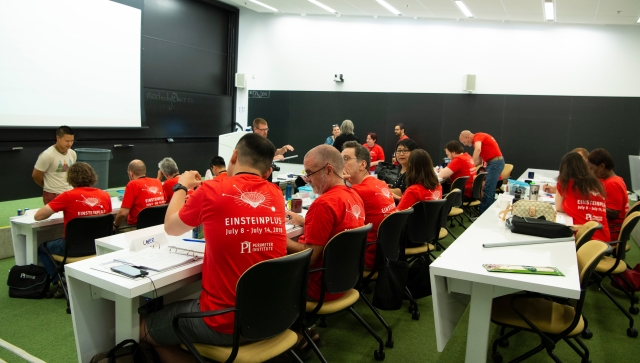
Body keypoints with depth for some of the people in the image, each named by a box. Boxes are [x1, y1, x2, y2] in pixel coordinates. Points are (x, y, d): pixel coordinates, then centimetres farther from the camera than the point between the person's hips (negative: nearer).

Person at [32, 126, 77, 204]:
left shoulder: (73, 154, 5)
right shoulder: (47, 155, -13)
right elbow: (36, 175, -5)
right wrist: (49, 187, 8)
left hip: (70, 193, 5)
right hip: (52, 195, -5)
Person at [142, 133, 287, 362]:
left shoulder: (212, 190, -13)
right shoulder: (276, 195, 0)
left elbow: (171, 228, 6)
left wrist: (182, 186, 22)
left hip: (226, 323, -6)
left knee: (146, 328, 21)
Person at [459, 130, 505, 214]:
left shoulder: (477, 136, -10)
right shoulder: (478, 140, 20)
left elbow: (478, 149, -33)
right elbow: (479, 161, 21)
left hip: (495, 162, -10)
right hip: (493, 163, 10)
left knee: (487, 190, -11)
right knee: (490, 190, 12)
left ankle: (483, 214, -9)